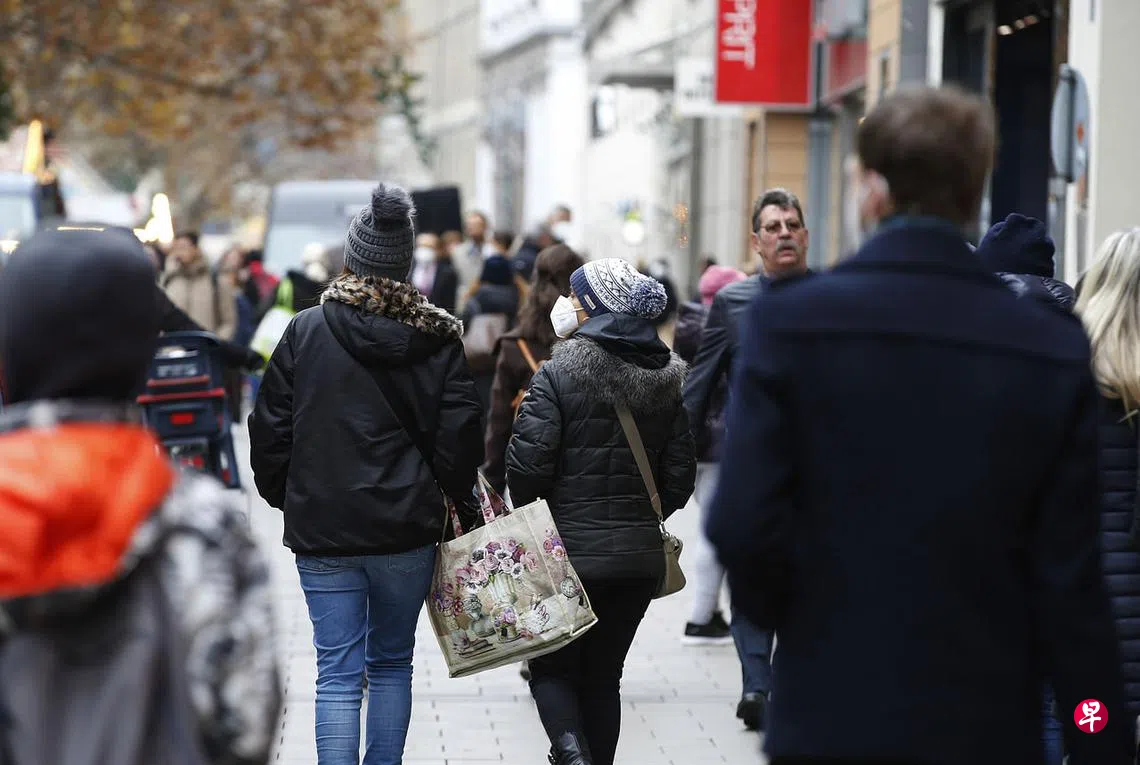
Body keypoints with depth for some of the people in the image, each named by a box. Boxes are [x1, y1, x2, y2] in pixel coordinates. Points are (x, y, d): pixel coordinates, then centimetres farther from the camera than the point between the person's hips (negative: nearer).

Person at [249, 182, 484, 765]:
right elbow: (460, 434, -3)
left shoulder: (305, 331, -4)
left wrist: (283, 497, 16)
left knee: (337, 676, 1)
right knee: (392, 663, 16)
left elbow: (270, 429, 0)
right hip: (408, 526, 1)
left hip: (322, 527, -1)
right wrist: (463, 502, 14)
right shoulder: (438, 338, -2)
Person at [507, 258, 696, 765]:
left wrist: (524, 514, 5)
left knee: (552, 668, 7)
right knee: (603, 677, 16)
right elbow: (680, 476, 5)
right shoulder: (665, 380, 4)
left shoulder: (558, 375, -12)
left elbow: (527, 466, -15)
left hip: (567, 551, -5)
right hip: (640, 557, 5)